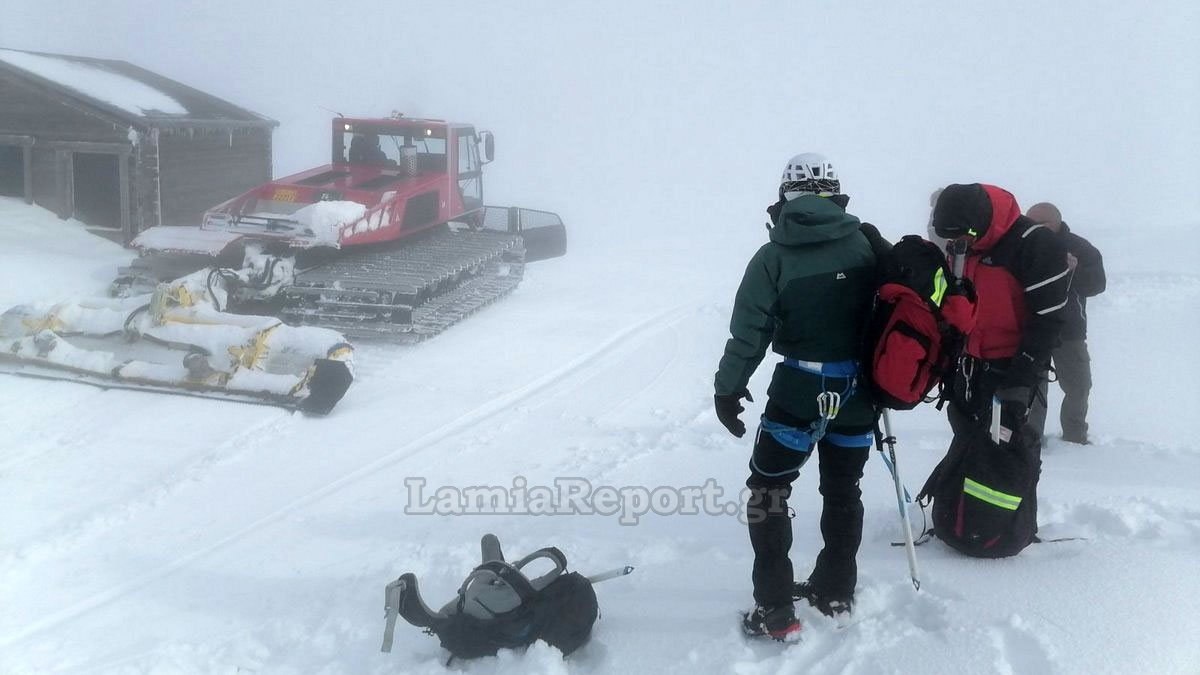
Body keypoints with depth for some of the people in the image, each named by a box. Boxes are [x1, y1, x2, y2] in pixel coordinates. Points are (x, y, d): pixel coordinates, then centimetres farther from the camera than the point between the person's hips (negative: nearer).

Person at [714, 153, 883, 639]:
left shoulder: (774, 256, -10)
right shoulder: (867, 245, -1)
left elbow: (750, 332, -10)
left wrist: (728, 388, 2)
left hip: (800, 390, -4)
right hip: (858, 391, 4)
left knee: (767, 492, 7)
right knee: (843, 491, 19)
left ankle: (775, 611, 5)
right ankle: (835, 591, 31)